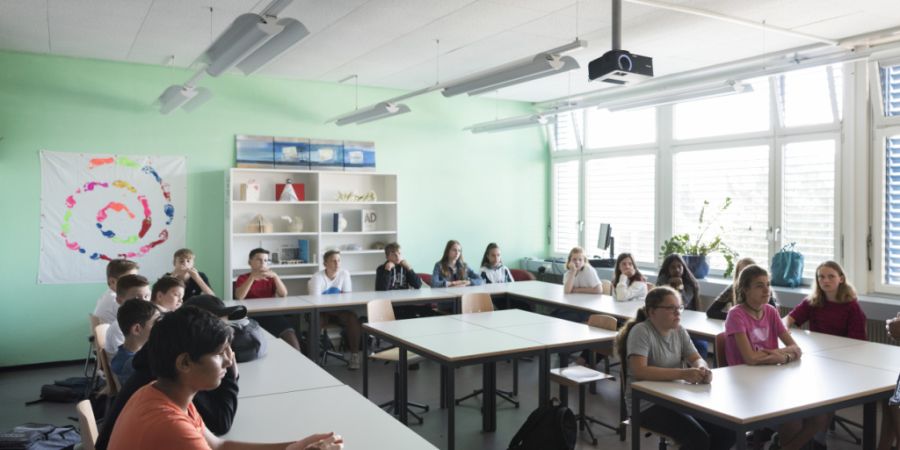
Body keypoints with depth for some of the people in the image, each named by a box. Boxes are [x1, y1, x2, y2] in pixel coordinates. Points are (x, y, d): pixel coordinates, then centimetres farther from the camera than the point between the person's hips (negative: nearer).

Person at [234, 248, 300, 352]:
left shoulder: (270, 278, 18)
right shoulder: (243, 278, 10)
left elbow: (283, 294, 2)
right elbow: (239, 297, -10)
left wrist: (275, 276, -12)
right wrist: (252, 277, -18)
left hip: (272, 315, 3)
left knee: (289, 333, -24)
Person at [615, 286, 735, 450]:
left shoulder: (679, 330, 7)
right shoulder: (641, 332, -15)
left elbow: (697, 359, 7)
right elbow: (639, 371, -27)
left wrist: (702, 369, -19)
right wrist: (683, 374, -33)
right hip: (648, 404, -7)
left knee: (726, 433, -8)